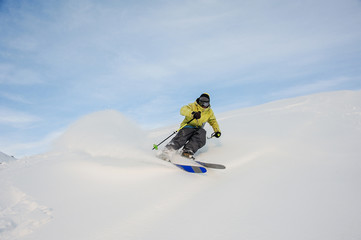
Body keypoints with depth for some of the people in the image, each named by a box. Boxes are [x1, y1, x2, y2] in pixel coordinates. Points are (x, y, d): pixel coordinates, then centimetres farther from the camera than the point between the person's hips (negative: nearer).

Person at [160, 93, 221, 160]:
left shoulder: (209, 112, 13)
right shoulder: (193, 106, -1)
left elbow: (213, 121, 28)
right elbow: (183, 110, -19)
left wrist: (217, 131, 11)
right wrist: (192, 113, -38)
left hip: (198, 129, 3)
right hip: (187, 127, -3)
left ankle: (188, 151, -41)